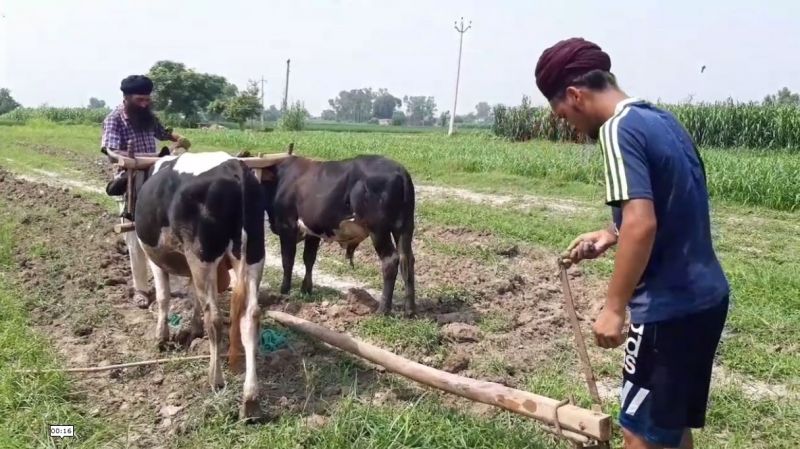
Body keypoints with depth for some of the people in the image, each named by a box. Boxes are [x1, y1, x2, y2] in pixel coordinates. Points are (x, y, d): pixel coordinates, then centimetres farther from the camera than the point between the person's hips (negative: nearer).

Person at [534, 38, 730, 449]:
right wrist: (611, 234, 16)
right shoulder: (662, 120, 11)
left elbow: (642, 224, -27)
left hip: (669, 307, -9)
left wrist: (614, 308, -21)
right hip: (704, 295, 9)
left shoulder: (619, 129, -17)